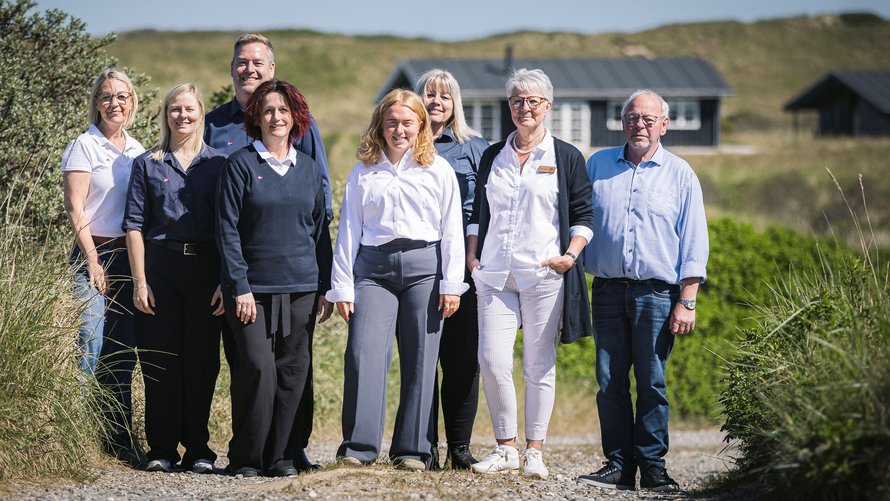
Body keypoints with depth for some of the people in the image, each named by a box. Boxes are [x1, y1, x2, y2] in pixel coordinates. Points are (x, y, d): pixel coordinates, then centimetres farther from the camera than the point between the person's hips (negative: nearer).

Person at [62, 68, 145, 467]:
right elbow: (76, 210, -8)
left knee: (124, 351, 6)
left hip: (133, 255, 5)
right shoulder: (84, 147, -4)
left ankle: (120, 438, 11)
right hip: (96, 255, -5)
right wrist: (93, 262, -13)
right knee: (93, 349, -9)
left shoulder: (137, 150, 13)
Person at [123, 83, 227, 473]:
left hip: (205, 270, 0)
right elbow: (134, 225, 4)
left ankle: (198, 450, 6)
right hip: (159, 268, 0)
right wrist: (139, 280, -4)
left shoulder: (218, 164, 9)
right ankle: (161, 450, 5)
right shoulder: (147, 164, 8)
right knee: (159, 357, -2)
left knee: (202, 358, -1)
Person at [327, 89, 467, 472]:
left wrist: (452, 283, -2)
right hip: (373, 268, 1)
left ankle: (411, 449, 6)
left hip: (423, 267, 0)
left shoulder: (439, 170, 9)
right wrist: (342, 286, 4)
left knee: (420, 361, 0)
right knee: (364, 355, -12)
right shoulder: (363, 172, 12)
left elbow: (452, 230, 6)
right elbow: (348, 230, 11)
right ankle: (359, 447, -8)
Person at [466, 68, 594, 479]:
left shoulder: (566, 157, 5)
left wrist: (571, 254, -10)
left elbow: (583, 215, 4)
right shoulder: (493, 157, 15)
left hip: (544, 273, -3)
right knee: (492, 359, -7)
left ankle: (535, 451, 8)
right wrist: (471, 254, 8)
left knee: (539, 364, 1)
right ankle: (505, 449, 4)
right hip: (495, 273, 3)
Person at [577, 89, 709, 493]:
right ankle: (618, 464, 5)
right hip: (608, 290, 2)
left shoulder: (679, 174, 6)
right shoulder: (597, 166, 12)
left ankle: (652, 465, 4)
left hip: (656, 293, -2)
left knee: (652, 383, -3)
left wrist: (687, 302, -3)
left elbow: (693, 243, 4)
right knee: (610, 381, 0)